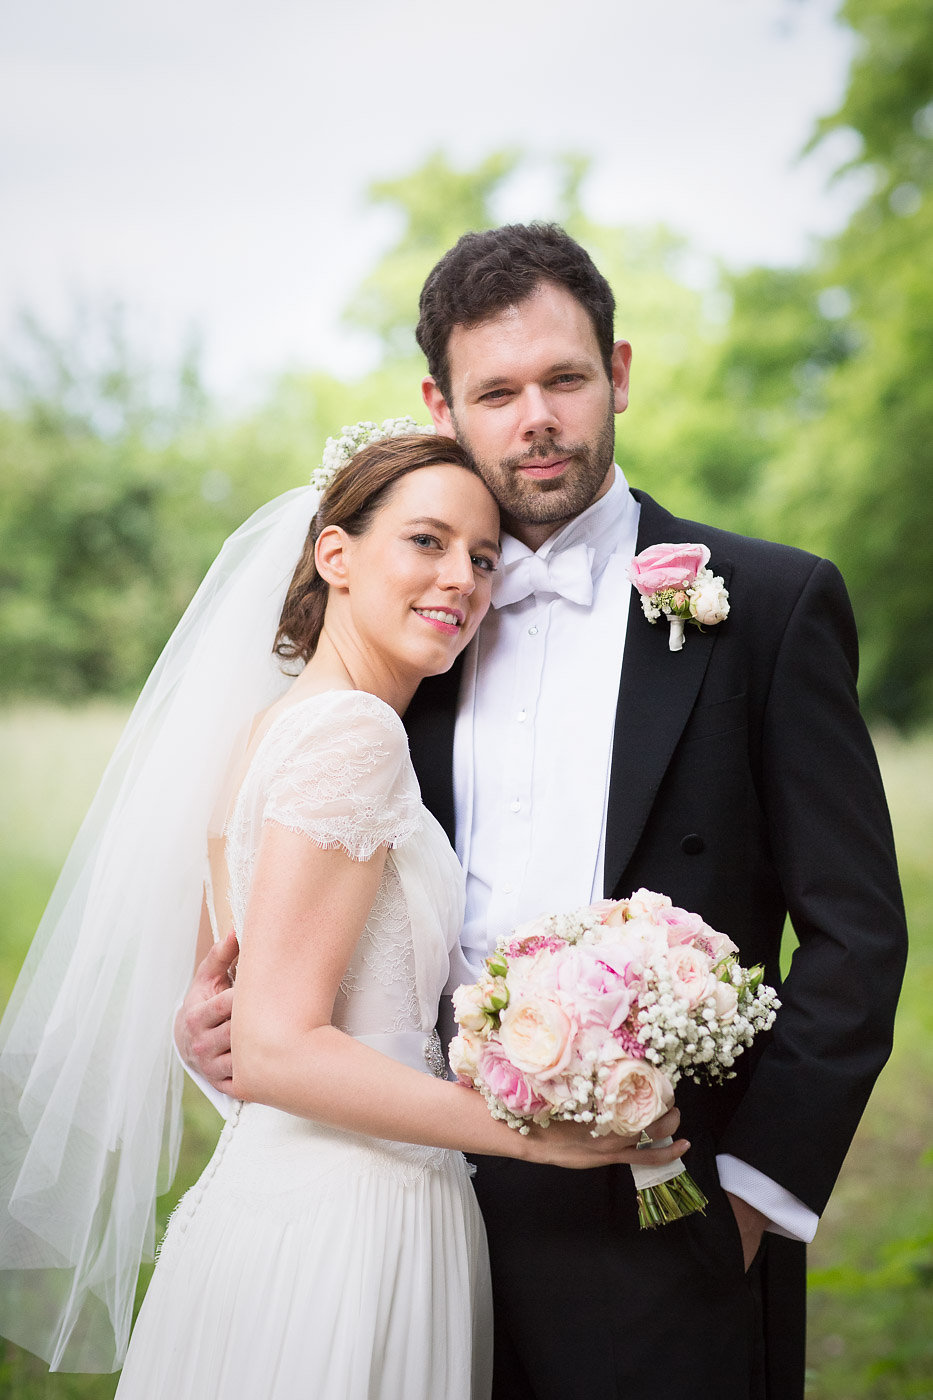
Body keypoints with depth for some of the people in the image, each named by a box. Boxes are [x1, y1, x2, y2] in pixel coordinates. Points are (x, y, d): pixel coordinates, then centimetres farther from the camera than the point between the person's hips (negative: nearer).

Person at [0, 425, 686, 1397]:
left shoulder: (266, 726, 10)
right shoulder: (354, 731, -17)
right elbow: (275, 1048, -21)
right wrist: (535, 1130, -19)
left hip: (267, 1202, 9)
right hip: (346, 1233, -9)